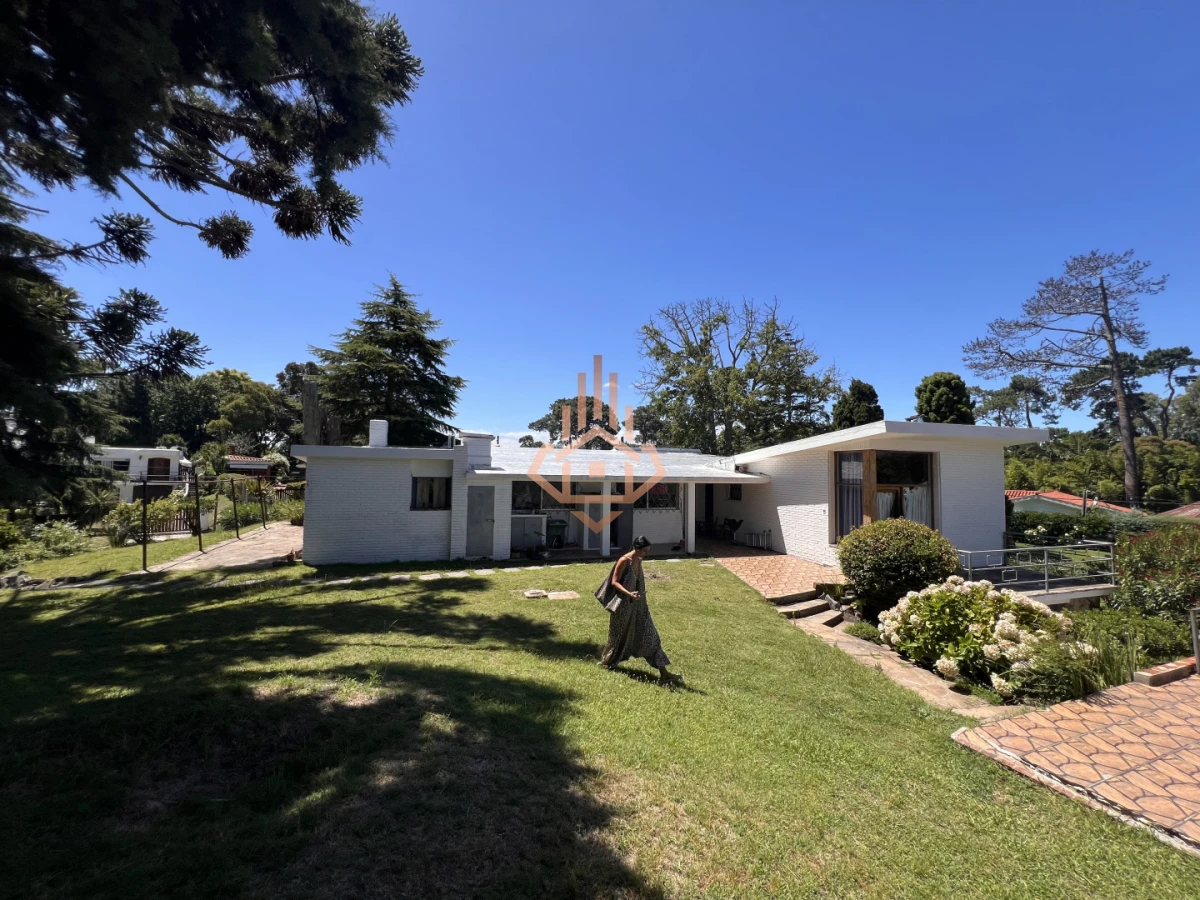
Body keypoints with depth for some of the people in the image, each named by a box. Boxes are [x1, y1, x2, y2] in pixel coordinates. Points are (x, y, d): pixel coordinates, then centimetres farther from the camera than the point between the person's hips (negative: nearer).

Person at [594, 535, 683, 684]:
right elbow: (614, 582, -18)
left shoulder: (639, 560, 3)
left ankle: (663, 672, 6)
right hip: (623, 605, -7)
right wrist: (628, 594, -30)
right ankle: (607, 661, 38)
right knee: (619, 636, 12)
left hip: (637, 605, 7)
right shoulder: (624, 561, -18)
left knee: (649, 635, 3)